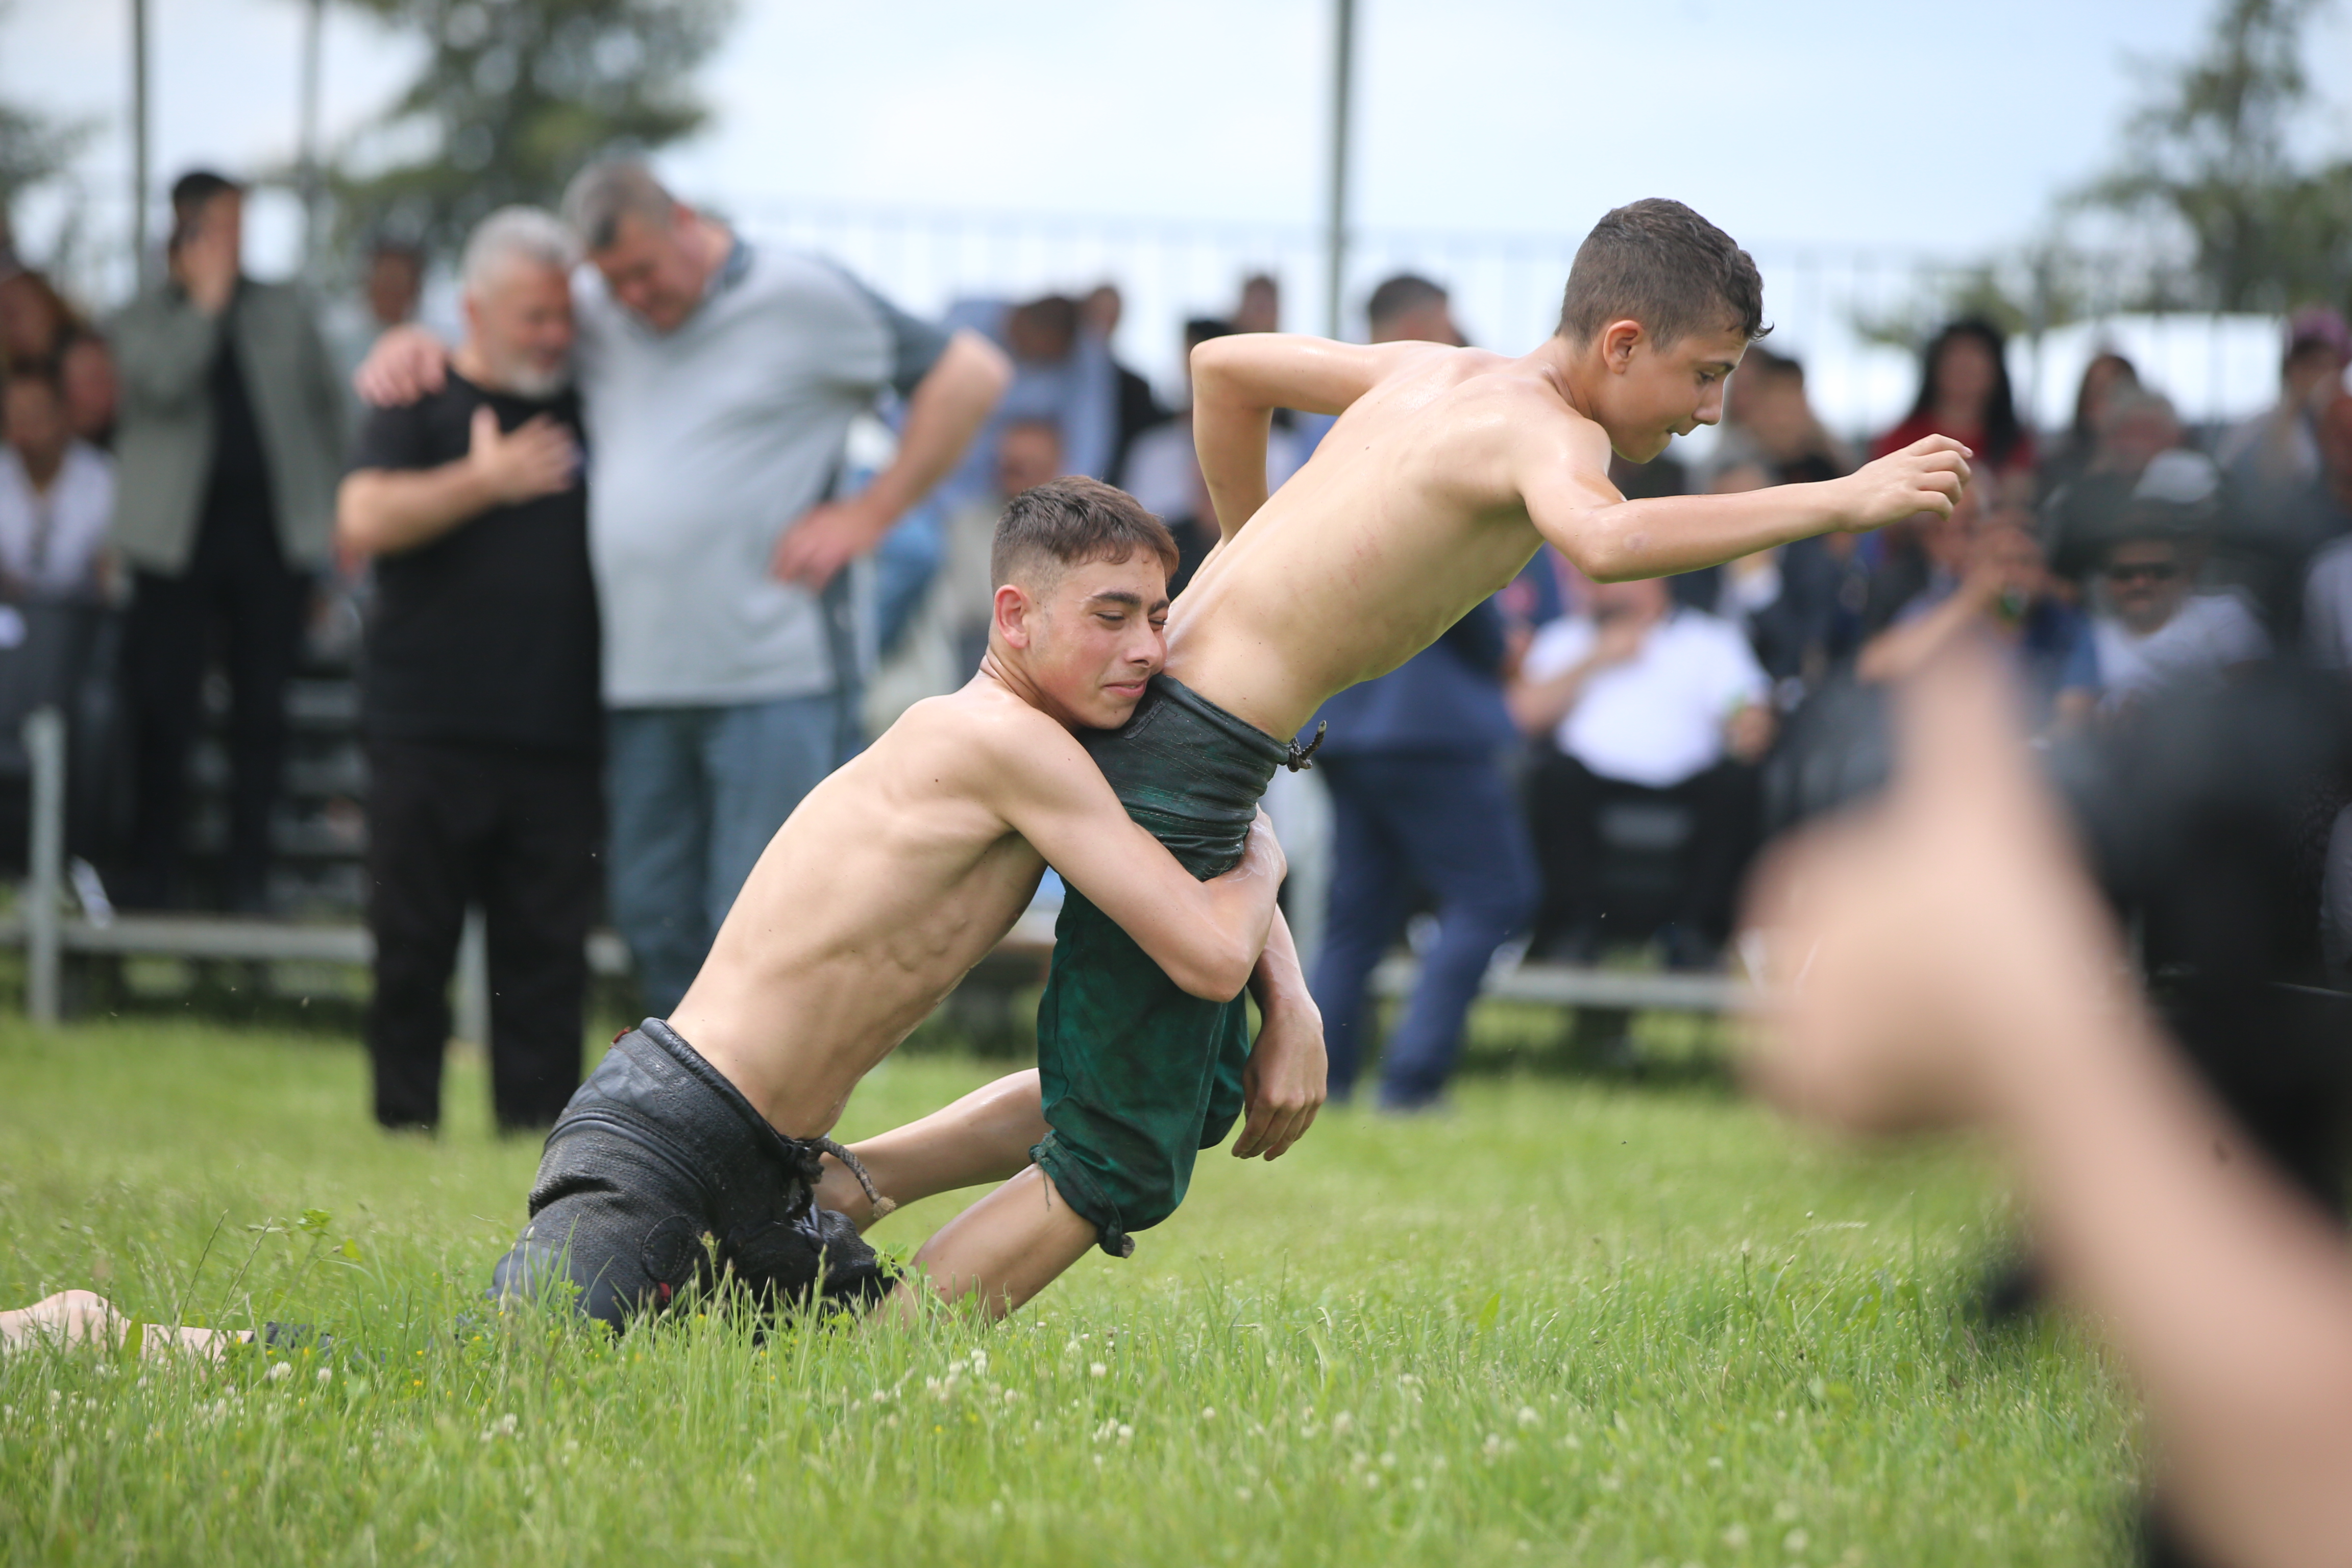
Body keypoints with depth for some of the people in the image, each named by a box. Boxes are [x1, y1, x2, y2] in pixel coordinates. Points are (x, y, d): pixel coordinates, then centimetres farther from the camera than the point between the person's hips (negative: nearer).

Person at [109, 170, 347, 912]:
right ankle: (153, 871, 6)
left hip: (273, 535, 2)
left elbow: (327, 407, 15)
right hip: (178, 537, -2)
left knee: (262, 711, 3)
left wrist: (333, 507, 7)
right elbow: (163, 384, -16)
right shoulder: (142, 320, 4)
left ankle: (250, 872, 10)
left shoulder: (283, 313, 12)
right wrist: (207, 299, -11)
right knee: (162, 709, -3)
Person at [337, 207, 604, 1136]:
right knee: (412, 947, 2)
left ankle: (538, 1130, 5)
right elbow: (363, 522, -12)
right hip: (429, 735, -3)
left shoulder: (586, 411, 15)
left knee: (546, 952, 2)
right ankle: (405, 1125, 11)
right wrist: (484, 482, -16)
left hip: (557, 738, 3)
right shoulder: (423, 406, 3)